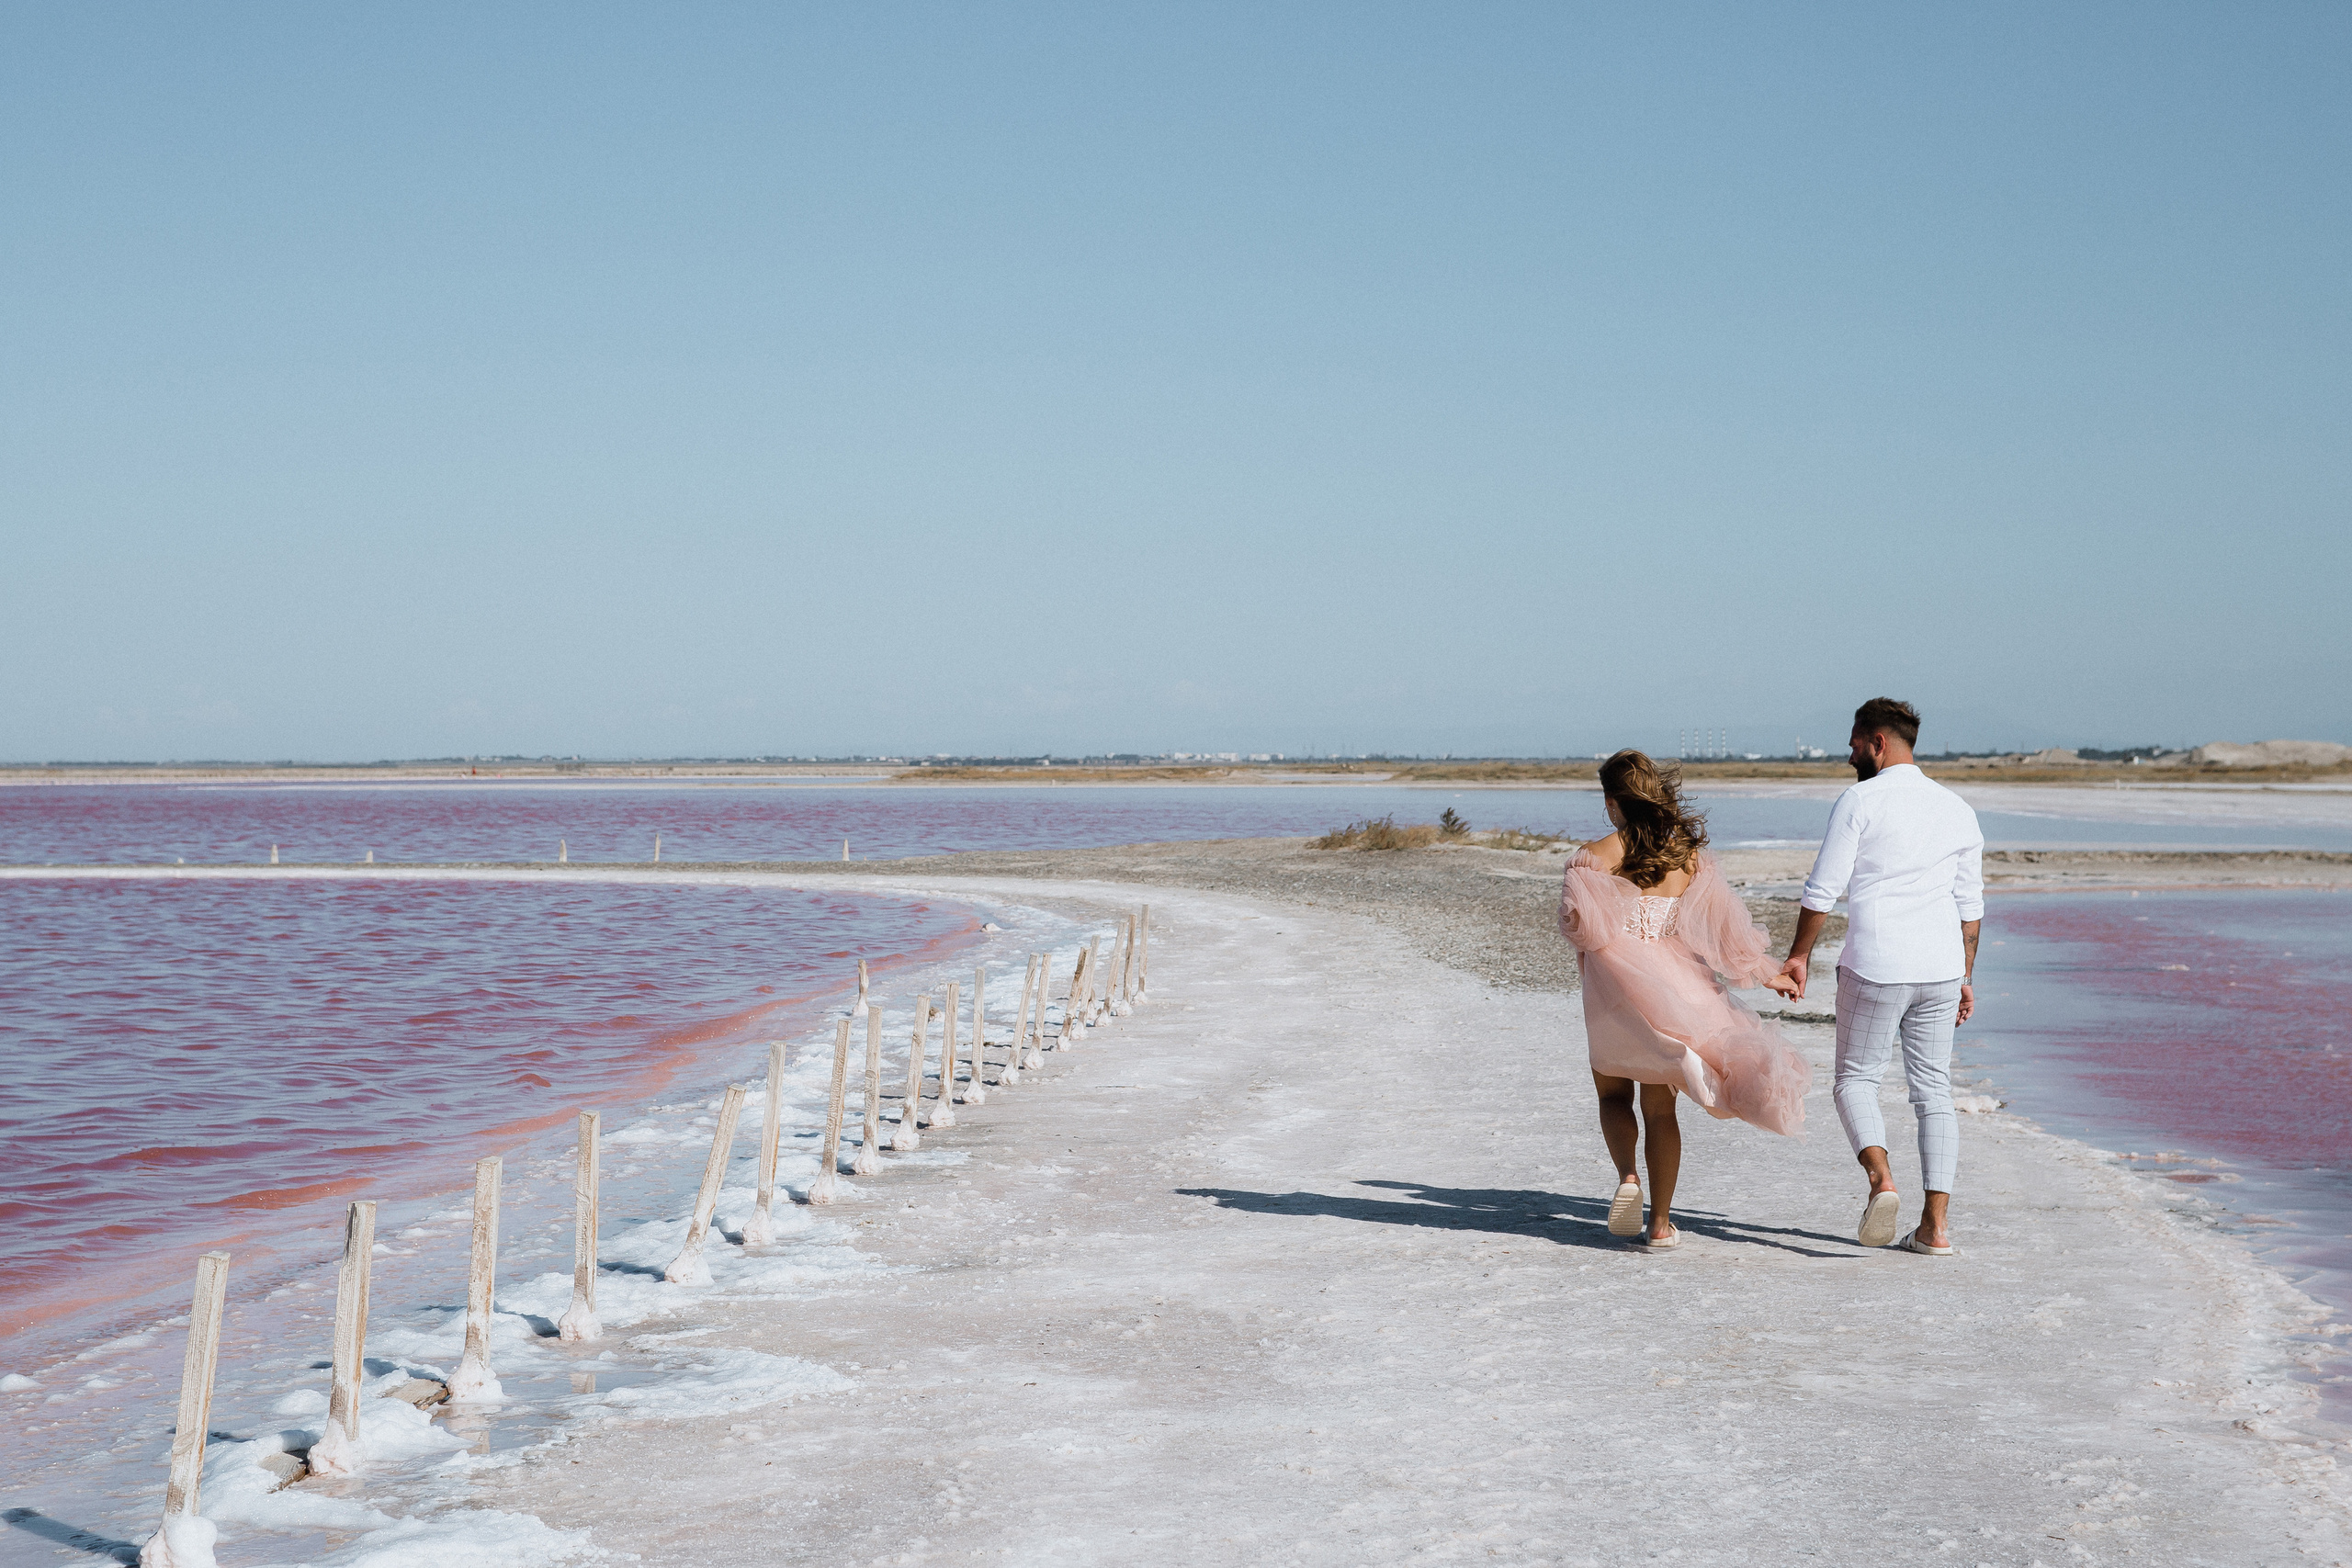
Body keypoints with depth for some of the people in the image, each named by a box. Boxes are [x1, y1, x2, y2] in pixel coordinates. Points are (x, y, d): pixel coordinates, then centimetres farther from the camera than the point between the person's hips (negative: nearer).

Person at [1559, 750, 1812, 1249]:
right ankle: (1660, 1223, 9)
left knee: (1613, 1091, 19)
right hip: (1675, 987, 3)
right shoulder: (1689, 855, 2)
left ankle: (1627, 1175, -7)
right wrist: (1768, 971, 14)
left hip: (1617, 987, -3)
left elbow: (1579, 923, -14)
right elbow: (1725, 922, 2)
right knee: (1659, 1106, 11)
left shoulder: (1595, 856, -9)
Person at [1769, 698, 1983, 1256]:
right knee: (1933, 1090, 10)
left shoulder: (1860, 801, -6)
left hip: (1874, 968, -5)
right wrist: (1965, 977, 20)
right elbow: (1970, 904, 13)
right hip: (1941, 968, 5)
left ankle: (1880, 1178, -15)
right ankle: (1935, 1225, 5)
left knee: (1856, 1078, 10)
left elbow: (1823, 889, -7)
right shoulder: (1957, 809, 10)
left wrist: (1799, 956, 3)